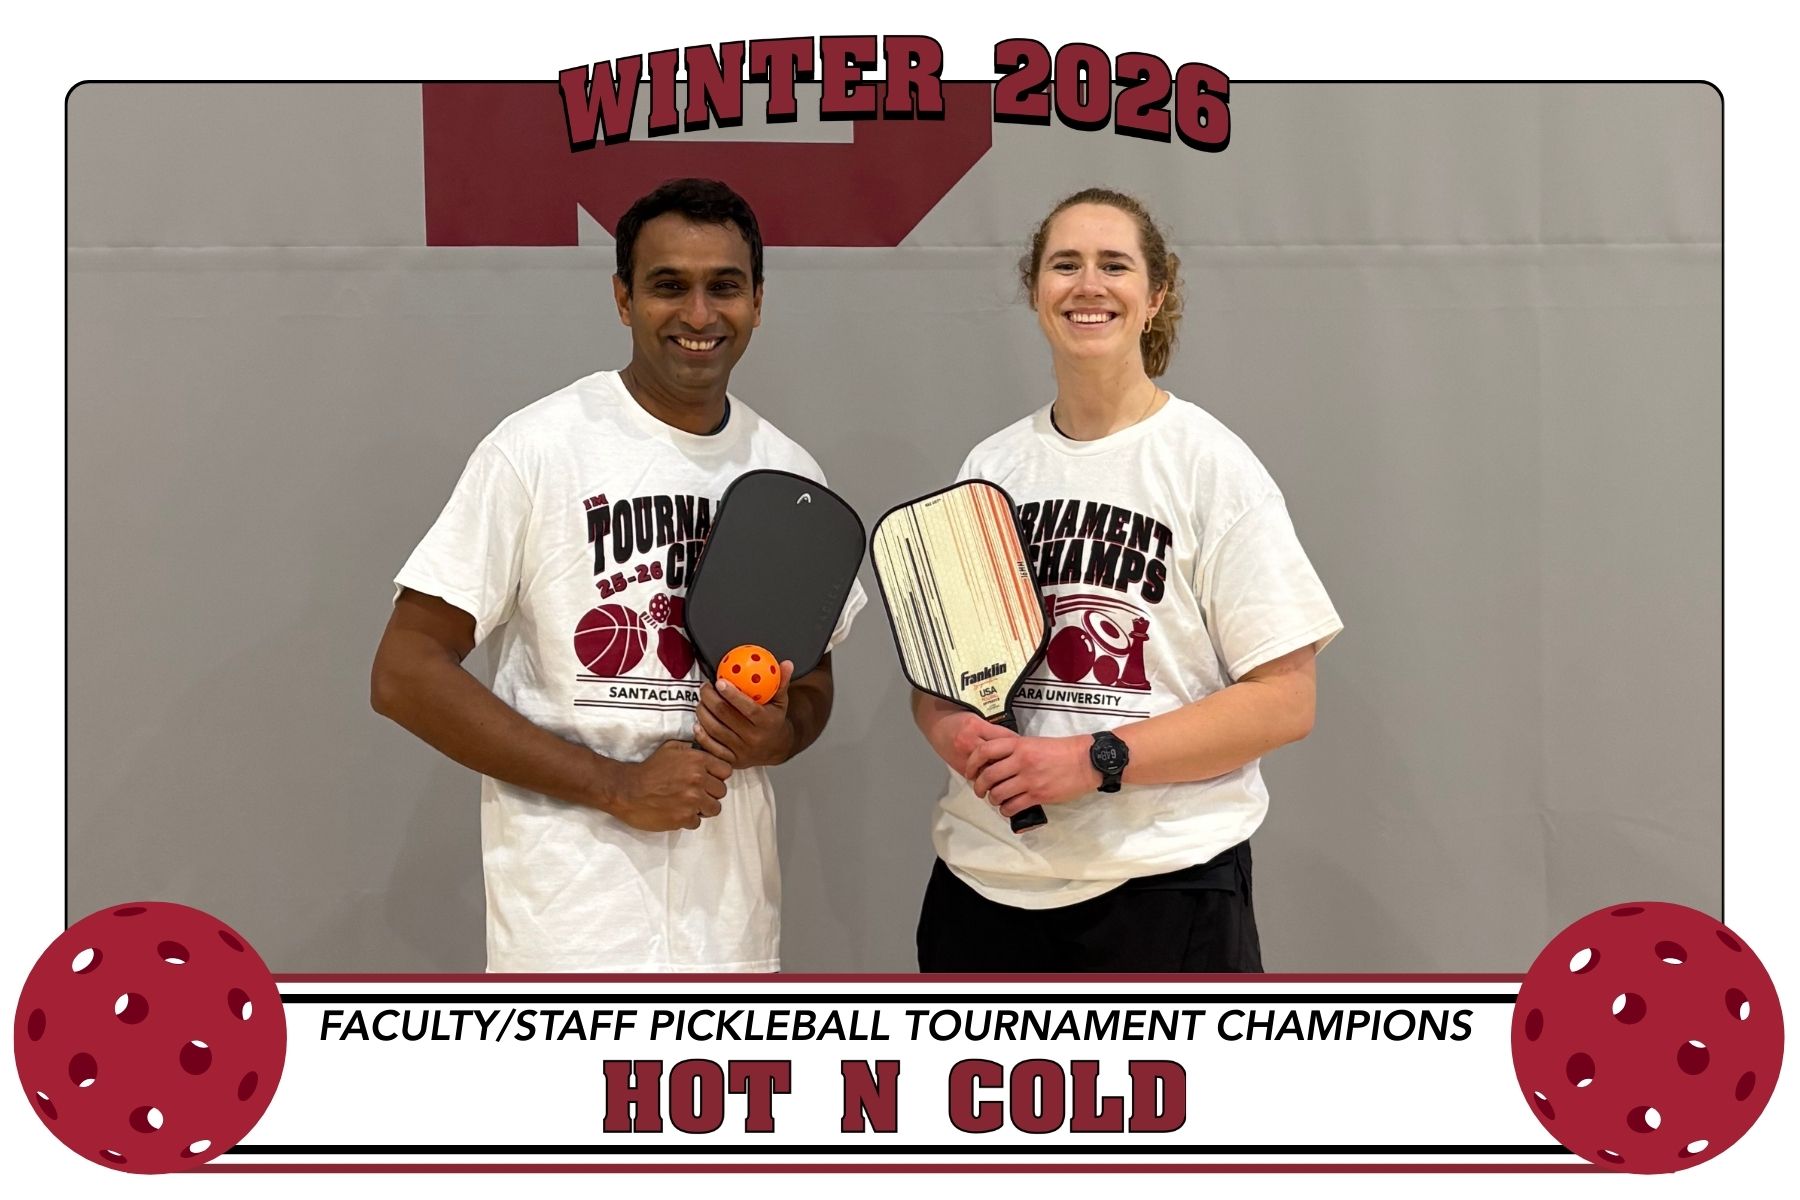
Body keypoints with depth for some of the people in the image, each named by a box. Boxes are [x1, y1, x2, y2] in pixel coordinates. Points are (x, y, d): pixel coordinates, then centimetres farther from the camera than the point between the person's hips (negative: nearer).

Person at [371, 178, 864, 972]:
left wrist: (778, 735, -8)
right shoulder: (535, 449, -9)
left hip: (732, 912, 5)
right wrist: (613, 785, -16)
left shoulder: (790, 473, 6)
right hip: (572, 913, -5)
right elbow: (405, 674, -10)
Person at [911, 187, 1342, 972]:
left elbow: (1284, 700, -9)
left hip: (1161, 885, -3)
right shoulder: (989, 467, 7)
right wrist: (953, 732, -9)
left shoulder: (1210, 465, -6)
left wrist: (1093, 759, -17)